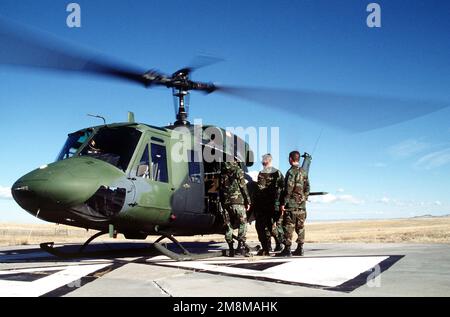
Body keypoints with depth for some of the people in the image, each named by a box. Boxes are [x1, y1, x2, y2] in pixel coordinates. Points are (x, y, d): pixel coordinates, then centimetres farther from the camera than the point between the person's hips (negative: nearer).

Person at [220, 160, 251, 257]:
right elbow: (243, 186, -6)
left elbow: (219, 188, 11)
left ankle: (231, 249, 8)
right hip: (237, 201, -4)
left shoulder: (222, 172, 10)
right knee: (242, 223, 1)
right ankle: (241, 244, -11)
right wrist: (248, 201, -1)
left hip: (225, 202, 4)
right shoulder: (237, 170, -3)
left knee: (228, 225, 7)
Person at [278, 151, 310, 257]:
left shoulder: (291, 172, -12)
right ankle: (300, 249, 14)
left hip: (291, 204, -7)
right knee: (300, 227, 10)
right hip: (302, 205, 7)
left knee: (288, 227, -3)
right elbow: (307, 188, 15)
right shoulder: (304, 172, 11)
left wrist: (283, 203, -12)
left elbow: (288, 189, -16)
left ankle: (287, 249, -2)